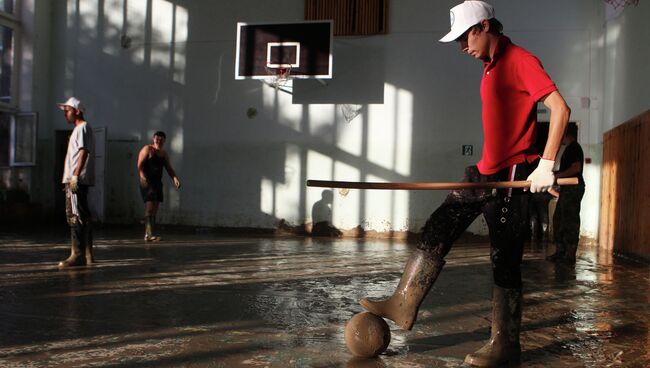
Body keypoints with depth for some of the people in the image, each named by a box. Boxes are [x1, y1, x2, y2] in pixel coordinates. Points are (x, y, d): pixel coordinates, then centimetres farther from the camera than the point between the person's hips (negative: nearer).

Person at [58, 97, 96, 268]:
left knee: (75, 216, -11)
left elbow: (84, 152, -17)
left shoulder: (82, 127, -7)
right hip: (75, 180, 10)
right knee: (83, 217, 10)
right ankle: (87, 254, 14)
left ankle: (78, 255, -11)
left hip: (78, 179, -10)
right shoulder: (79, 128, 23)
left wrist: (75, 176, -23)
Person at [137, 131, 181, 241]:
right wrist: (143, 176, -28)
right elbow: (140, 165, -13)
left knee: (154, 210, 8)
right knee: (149, 208, -16)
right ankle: (149, 234, -21)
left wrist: (175, 179, -4)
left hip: (158, 183, 7)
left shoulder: (164, 154, 15)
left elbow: (169, 169, 13)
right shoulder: (147, 149, -4)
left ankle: (148, 235, 14)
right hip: (147, 182, -7)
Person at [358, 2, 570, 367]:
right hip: (485, 173, 9)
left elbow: (560, 108, -19)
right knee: (437, 230, 7)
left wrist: (546, 164, -23)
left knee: (505, 260, -3)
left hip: (512, 178, -9)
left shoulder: (521, 60, -12)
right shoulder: (491, 65, 16)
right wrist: (489, 165, 19)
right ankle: (404, 306, 15)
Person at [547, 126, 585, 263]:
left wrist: (557, 175, -18)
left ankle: (570, 255, -8)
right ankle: (560, 252, 16)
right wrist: (554, 173, 21)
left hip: (573, 188, -11)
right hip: (568, 189, 11)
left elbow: (576, 168, -21)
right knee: (558, 219, 12)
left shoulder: (574, 148, -10)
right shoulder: (570, 149, 21)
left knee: (570, 221, -9)